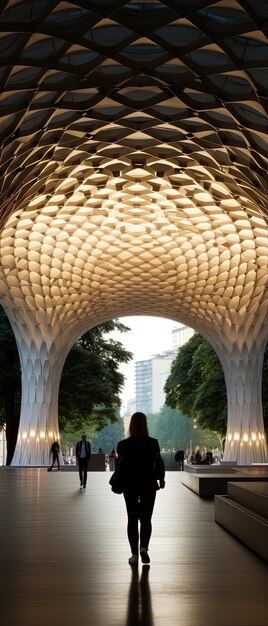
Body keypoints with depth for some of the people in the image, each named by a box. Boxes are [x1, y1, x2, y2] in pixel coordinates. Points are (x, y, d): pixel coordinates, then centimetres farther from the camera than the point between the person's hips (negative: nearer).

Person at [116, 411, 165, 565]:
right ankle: (144, 547, -9)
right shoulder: (153, 443, -9)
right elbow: (159, 463, -5)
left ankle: (134, 554, 9)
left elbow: (121, 465, -8)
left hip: (130, 486, 1)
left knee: (132, 519, 10)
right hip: (148, 485, 0)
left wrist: (121, 483, 5)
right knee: (146, 519, 11)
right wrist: (161, 478, 12)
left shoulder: (123, 444, -8)